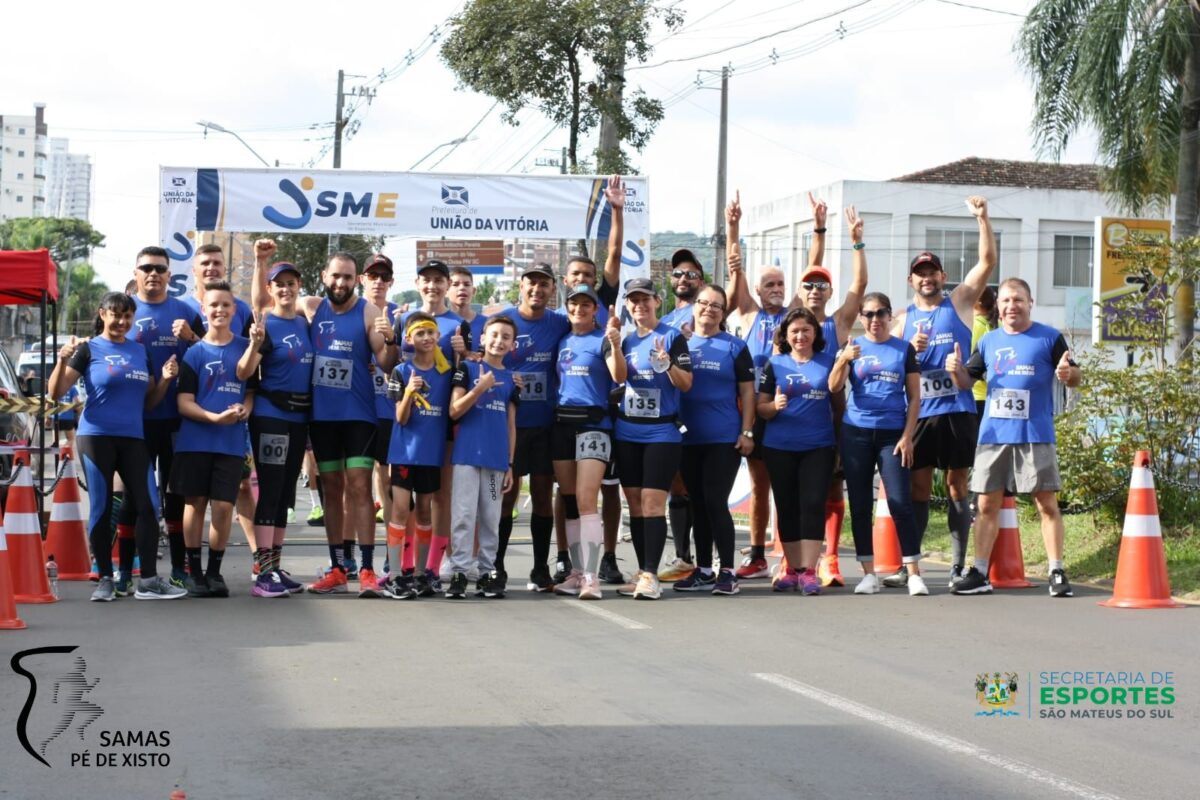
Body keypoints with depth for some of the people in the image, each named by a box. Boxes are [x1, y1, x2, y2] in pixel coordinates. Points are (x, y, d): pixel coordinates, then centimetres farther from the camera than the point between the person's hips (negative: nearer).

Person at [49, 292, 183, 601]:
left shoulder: (140, 351, 13)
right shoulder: (89, 349, 0)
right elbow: (56, 392, -6)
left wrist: (166, 379, 0)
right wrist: (63, 360, -22)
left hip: (133, 437, 4)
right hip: (96, 436, -4)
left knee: (148, 504, -4)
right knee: (101, 508, 0)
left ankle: (149, 579, 1)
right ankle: (105, 579, 9)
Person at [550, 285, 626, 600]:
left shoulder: (603, 340, -2)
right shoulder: (562, 341, 15)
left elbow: (619, 376, -18)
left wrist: (615, 345, -33)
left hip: (593, 424, -6)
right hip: (562, 423, 6)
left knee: (586, 500, -15)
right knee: (569, 502, 8)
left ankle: (591, 577, -17)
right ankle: (576, 572, 15)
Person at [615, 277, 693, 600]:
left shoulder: (673, 337, -3)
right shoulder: (627, 339, 13)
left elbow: (686, 384, -6)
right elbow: (620, 376, 1)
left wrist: (667, 364, -23)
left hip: (661, 432, -5)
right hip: (627, 432, 5)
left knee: (653, 502, -11)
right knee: (635, 503, 6)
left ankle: (651, 575, -12)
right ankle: (642, 572, 13)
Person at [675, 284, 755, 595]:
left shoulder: (735, 347, 3)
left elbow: (747, 392, 1)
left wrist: (746, 432, -6)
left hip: (724, 439, -4)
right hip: (689, 438, 4)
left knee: (715, 502, -9)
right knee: (699, 504, 10)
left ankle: (727, 572, -2)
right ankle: (703, 572, 17)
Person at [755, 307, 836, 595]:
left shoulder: (829, 363, 6)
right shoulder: (775, 364, 7)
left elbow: (839, 401, 15)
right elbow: (761, 408, 5)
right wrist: (775, 406, -14)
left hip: (818, 447, -1)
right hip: (779, 447, 1)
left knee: (813, 504, -8)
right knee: (787, 507, 5)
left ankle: (809, 571, -7)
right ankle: (792, 569, 12)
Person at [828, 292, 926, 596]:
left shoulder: (904, 349, 6)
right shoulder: (853, 347, 5)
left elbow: (914, 397, 5)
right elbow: (834, 387, -8)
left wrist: (907, 436, -5)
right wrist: (843, 360, -27)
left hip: (892, 434, -1)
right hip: (857, 434, 1)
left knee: (901, 503, -8)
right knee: (860, 506, 3)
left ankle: (914, 574, -6)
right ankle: (869, 574, 10)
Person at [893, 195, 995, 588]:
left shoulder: (959, 303, 7)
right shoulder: (903, 318, 12)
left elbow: (988, 261, -2)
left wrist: (982, 218, -13)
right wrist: (910, 349, -12)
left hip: (957, 410, -2)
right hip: (918, 412, 2)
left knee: (957, 484, 2)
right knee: (918, 487, 4)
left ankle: (959, 565, 5)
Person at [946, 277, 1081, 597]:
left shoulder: (1049, 338, 3)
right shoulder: (989, 341, 13)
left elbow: (1076, 377, 3)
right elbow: (967, 381, 16)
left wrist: (1068, 373, -20)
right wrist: (956, 370, -6)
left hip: (1036, 436, -3)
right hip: (992, 435, 4)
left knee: (1047, 503, -1)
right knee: (987, 504, 6)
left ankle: (1057, 572, 4)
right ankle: (979, 573, 12)